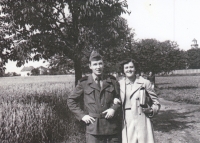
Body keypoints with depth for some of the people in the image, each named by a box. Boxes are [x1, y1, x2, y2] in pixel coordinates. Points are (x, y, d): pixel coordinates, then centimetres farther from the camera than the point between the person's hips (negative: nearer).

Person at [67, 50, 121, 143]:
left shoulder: (112, 81, 7)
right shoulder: (84, 83, 2)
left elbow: (119, 98, 14)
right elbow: (71, 101, 7)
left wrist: (114, 108, -5)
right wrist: (82, 115, -2)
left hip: (112, 126, 2)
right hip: (93, 126, -2)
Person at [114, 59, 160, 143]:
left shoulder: (145, 83, 3)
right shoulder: (119, 84, 7)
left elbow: (156, 103, 10)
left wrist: (151, 110, -8)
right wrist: (115, 102, -3)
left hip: (142, 123, -1)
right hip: (126, 125, 1)